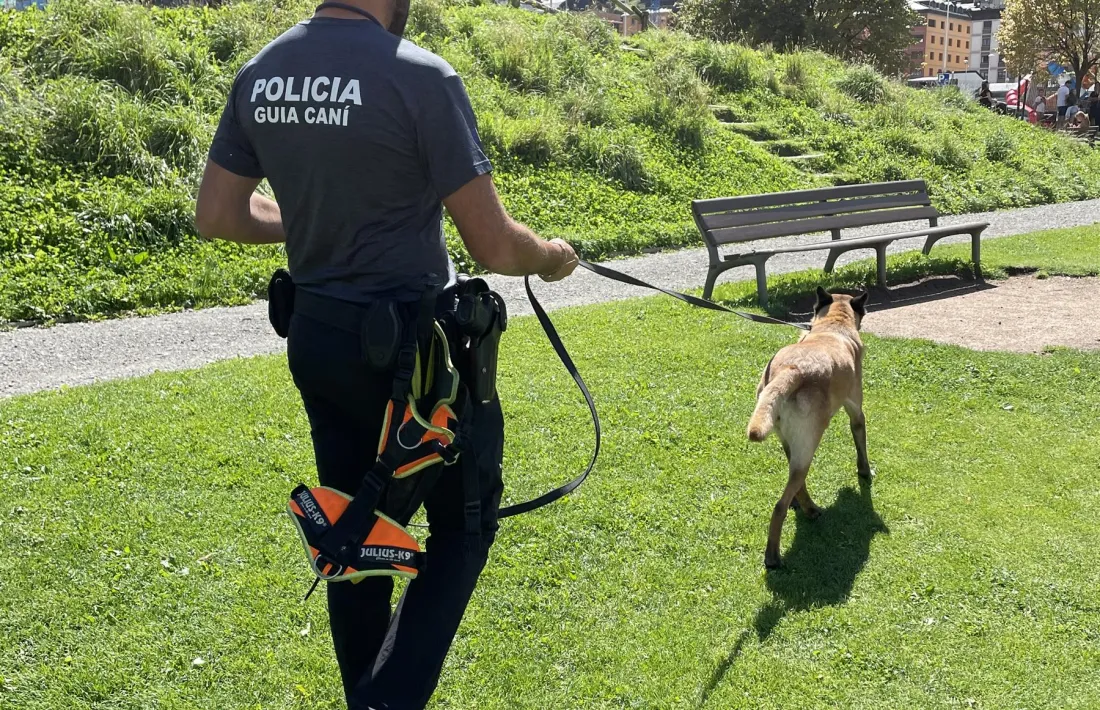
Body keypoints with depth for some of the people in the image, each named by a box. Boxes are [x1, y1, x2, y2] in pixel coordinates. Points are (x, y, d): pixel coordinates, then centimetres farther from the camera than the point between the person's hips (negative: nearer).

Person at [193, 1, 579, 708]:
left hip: (315, 340, 7)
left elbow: (217, 215, 10)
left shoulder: (258, 74, 1)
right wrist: (552, 257, 4)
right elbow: (493, 245, -17)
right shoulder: (420, 75, -19)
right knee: (464, 523, 12)